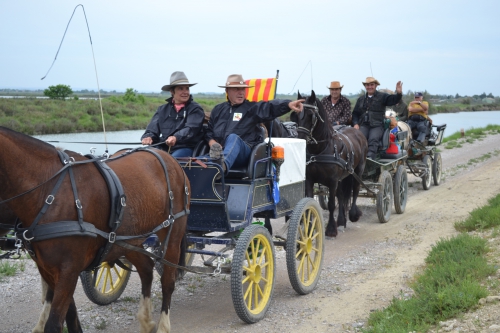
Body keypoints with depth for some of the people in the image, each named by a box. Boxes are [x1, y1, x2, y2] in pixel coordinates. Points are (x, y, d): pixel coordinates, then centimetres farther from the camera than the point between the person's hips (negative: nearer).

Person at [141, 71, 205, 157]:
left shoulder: (195, 109, 5)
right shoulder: (162, 109, 19)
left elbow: (191, 128, -11)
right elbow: (153, 129, 10)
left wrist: (176, 137, -31)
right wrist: (148, 137, -15)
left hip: (186, 148, -4)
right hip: (163, 148, 4)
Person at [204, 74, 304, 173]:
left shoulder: (252, 108, 14)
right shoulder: (218, 109, 26)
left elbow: (270, 107, -4)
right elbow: (208, 130, 23)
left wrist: (288, 104, -25)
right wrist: (211, 142, -1)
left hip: (244, 151, -4)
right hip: (217, 151, 4)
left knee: (233, 138, -36)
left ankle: (223, 164, -67)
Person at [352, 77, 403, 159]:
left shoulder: (382, 96, 10)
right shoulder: (361, 99, 23)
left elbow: (393, 100, -7)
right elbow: (355, 113, 23)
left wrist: (399, 94, -30)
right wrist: (355, 124, 4)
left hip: (377, 125, -3)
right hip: (363, 125, 3)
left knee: (373, 139, -31)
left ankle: (370, 157, -43)